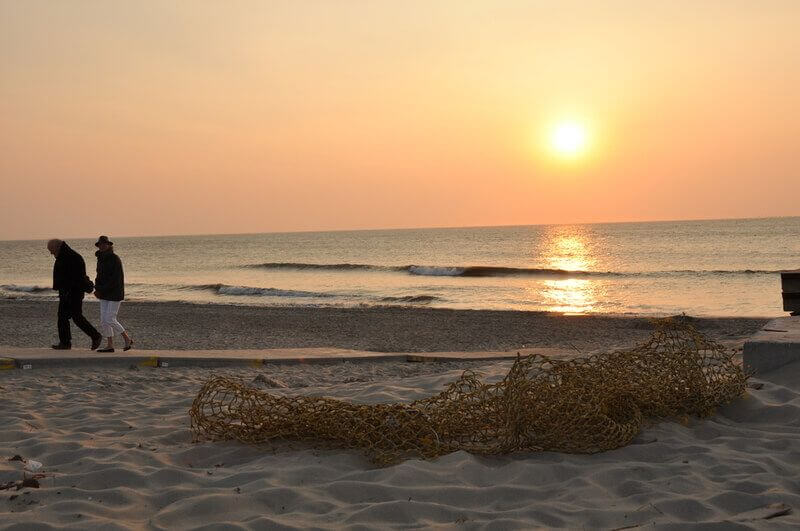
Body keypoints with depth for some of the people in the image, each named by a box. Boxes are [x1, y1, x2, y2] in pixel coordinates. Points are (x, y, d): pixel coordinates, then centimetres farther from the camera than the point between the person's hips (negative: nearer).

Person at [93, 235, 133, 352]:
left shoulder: (115, 259, -14)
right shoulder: (101, 259, 11)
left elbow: (116, 279, -19)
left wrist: (101, 290, -18)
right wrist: (97, 289, 0)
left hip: (115, 294, -8)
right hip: (105, 295, 8)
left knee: (110, 320, -10)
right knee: (103, 320, 4)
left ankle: (128, 339, 6)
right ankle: (110, 345, 10)